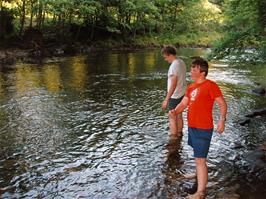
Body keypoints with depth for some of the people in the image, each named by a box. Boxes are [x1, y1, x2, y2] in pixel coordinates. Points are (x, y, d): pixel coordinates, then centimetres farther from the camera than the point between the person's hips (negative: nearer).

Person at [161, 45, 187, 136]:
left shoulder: (174, 65, -22)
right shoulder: (181, 62, 6)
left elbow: (173, 85, -24)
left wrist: (166, 99, -22)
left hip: (175, 96, -9)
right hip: (182, 94, 9)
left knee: (172, 118, 1)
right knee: (179, 116, 19)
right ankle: (179, 134, 31)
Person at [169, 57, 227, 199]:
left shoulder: (210, 86, -13)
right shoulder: (191, 87, 9)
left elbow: (222, 103, -13)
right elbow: (183, 103, 7)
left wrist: (222, 120, -26)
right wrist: (174, 112, -12)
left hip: (203, 129, -8)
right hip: (192, 127, 8)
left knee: (200, 159, -5)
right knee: (198, 156, 27)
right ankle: (200, 174, 50)